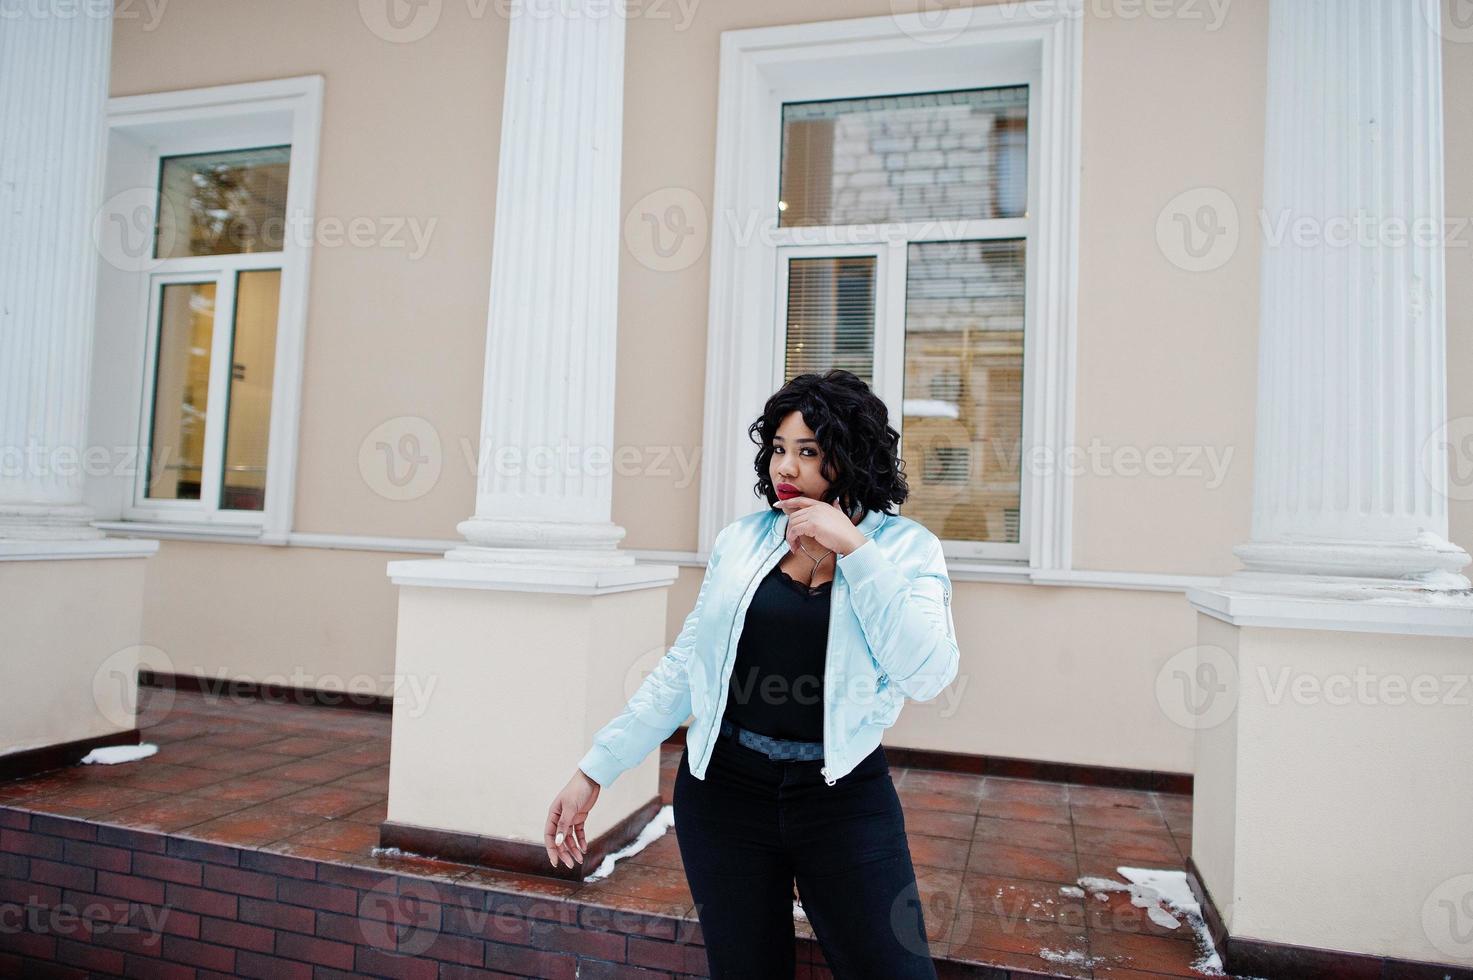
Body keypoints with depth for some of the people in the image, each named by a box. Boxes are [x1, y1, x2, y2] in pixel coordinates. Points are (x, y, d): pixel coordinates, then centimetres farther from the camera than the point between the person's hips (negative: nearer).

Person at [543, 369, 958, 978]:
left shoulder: (904, 547, -5)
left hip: (843, 796, -1)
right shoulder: (742, 540, 1)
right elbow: (682, 668, 3)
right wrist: (595, 770, -1)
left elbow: (927, 675, -19)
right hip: (724, 789, 2)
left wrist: (852, 549, -20)